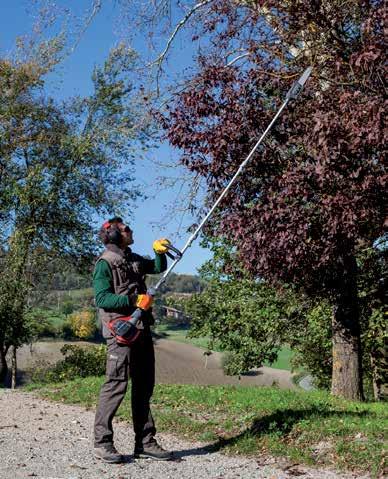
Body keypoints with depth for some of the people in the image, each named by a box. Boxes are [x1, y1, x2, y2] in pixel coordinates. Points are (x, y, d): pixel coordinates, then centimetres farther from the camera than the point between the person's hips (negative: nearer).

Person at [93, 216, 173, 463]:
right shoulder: (106, 263, -7)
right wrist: (134, 300, -22)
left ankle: (145, 442, 17)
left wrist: (160, 252, 11)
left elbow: (159, 267, 31)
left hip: (142, 330, 9)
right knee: (116, 384, -10)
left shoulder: (134, 260, 17)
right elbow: (102, 298, -16)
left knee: (144, 387, 10)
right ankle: (102, 443, -2)